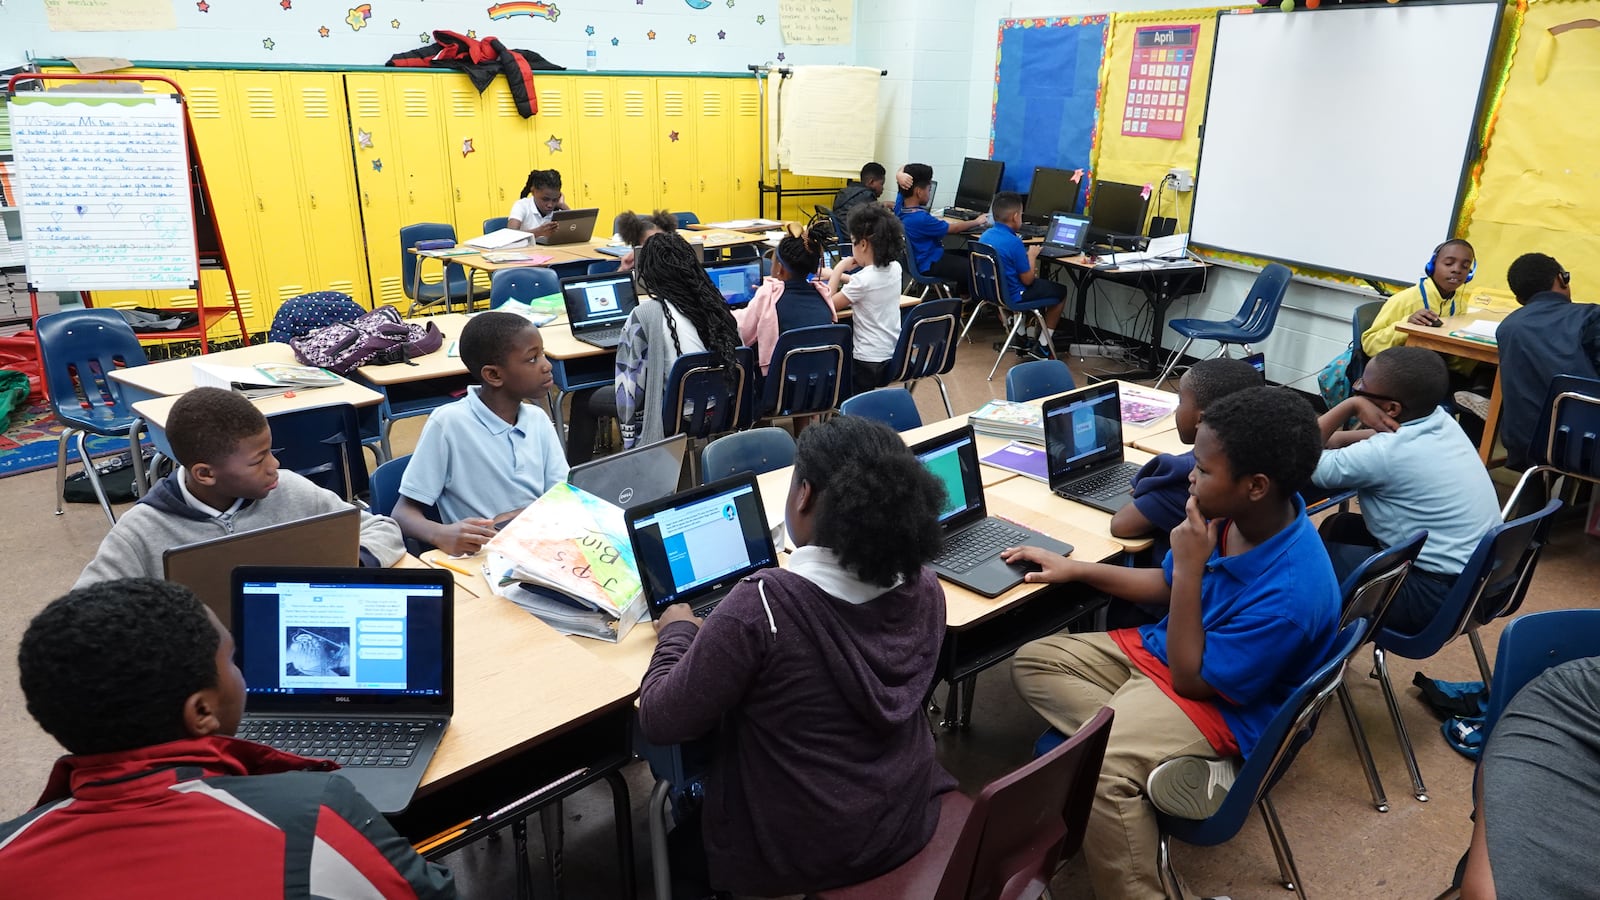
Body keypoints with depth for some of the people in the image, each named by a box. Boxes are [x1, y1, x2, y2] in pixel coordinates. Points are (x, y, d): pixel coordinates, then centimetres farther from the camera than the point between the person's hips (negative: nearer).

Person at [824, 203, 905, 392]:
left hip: (868, 363, -8)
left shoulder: (863, 279, -22)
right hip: (894, 356, 8)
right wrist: (838, 275, 26)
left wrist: (838, 269, -4)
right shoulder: (895, 268, 1)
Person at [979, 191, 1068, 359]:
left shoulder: (985, 236, -2)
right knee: (1061, 291, 14)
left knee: (1042, 283, 34)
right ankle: (1042, 347, 19)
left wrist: (1025, 254, 7)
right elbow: (1027, 280, -18)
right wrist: (1032, 256, -3)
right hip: (1011, 297, -8)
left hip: (990, 291, 8)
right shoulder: (1014, 242, -26)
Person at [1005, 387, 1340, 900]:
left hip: (1218, 703, -9)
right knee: (1033, 661, -1)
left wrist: (1190, 570, -27)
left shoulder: (1291, 593, -32)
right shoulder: (1228, 514, -9)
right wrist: (1076, 569, 6)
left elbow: (1193, 681, -22)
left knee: (1097, 771, -32)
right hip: (1163, 649, 9)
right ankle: (1167, 759, -15)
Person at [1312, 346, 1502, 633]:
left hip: (1440, 596, -9)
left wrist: (1351, 404, -16)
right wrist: (1341, 438, 4)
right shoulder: (1439, 420, -1)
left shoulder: (1386, 454, -26)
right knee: (1338, 526, 19)